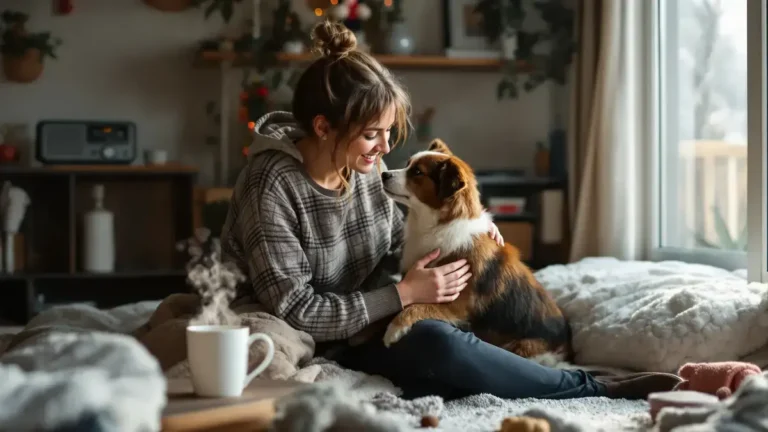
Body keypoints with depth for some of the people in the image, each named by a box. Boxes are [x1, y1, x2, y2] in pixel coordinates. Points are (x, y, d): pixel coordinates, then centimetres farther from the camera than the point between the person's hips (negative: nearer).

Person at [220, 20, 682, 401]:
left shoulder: (363, 169, -1)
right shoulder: (272, 186, -23)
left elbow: (395, 241, 15)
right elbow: (297, 311, -24)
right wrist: (405, 294, -21)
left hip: (361, 329, 9)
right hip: (312, 351, -9)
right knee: (435, 342, -28)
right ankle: (589, 388, -16)